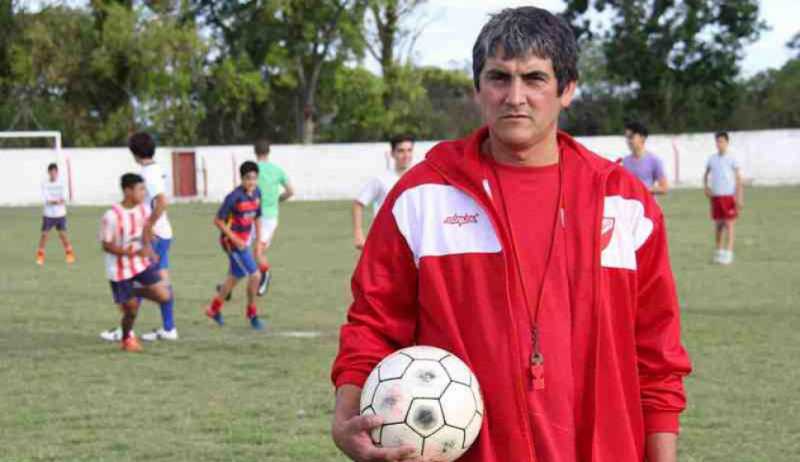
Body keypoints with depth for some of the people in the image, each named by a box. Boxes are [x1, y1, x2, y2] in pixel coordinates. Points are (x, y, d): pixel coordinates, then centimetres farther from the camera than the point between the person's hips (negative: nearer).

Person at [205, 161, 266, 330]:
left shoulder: (256, 193, 0)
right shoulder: (234, 197, -22)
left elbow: (257, 217, 13)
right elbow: (218, 220, -18)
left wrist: (259, 239, 9)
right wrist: (235, 239, -20)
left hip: (244, 241, 8)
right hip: (232, 241, -8)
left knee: (235, 277, 21)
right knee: (255, 275, -12)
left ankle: (214, 308, 39)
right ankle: (252, 313, 5)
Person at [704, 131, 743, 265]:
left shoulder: (731, 160, -3)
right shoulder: (712, 159, 8)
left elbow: (738, 179, -4)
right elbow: (706, 175, 21)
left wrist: (739, 198, -10)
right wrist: (706, 187, 4)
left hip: (729, 195, -4)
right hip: (715, 196, 4)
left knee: (729, 224, -7)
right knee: (718, 224, 10)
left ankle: (728, 253, -9)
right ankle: (719, 251, 20)